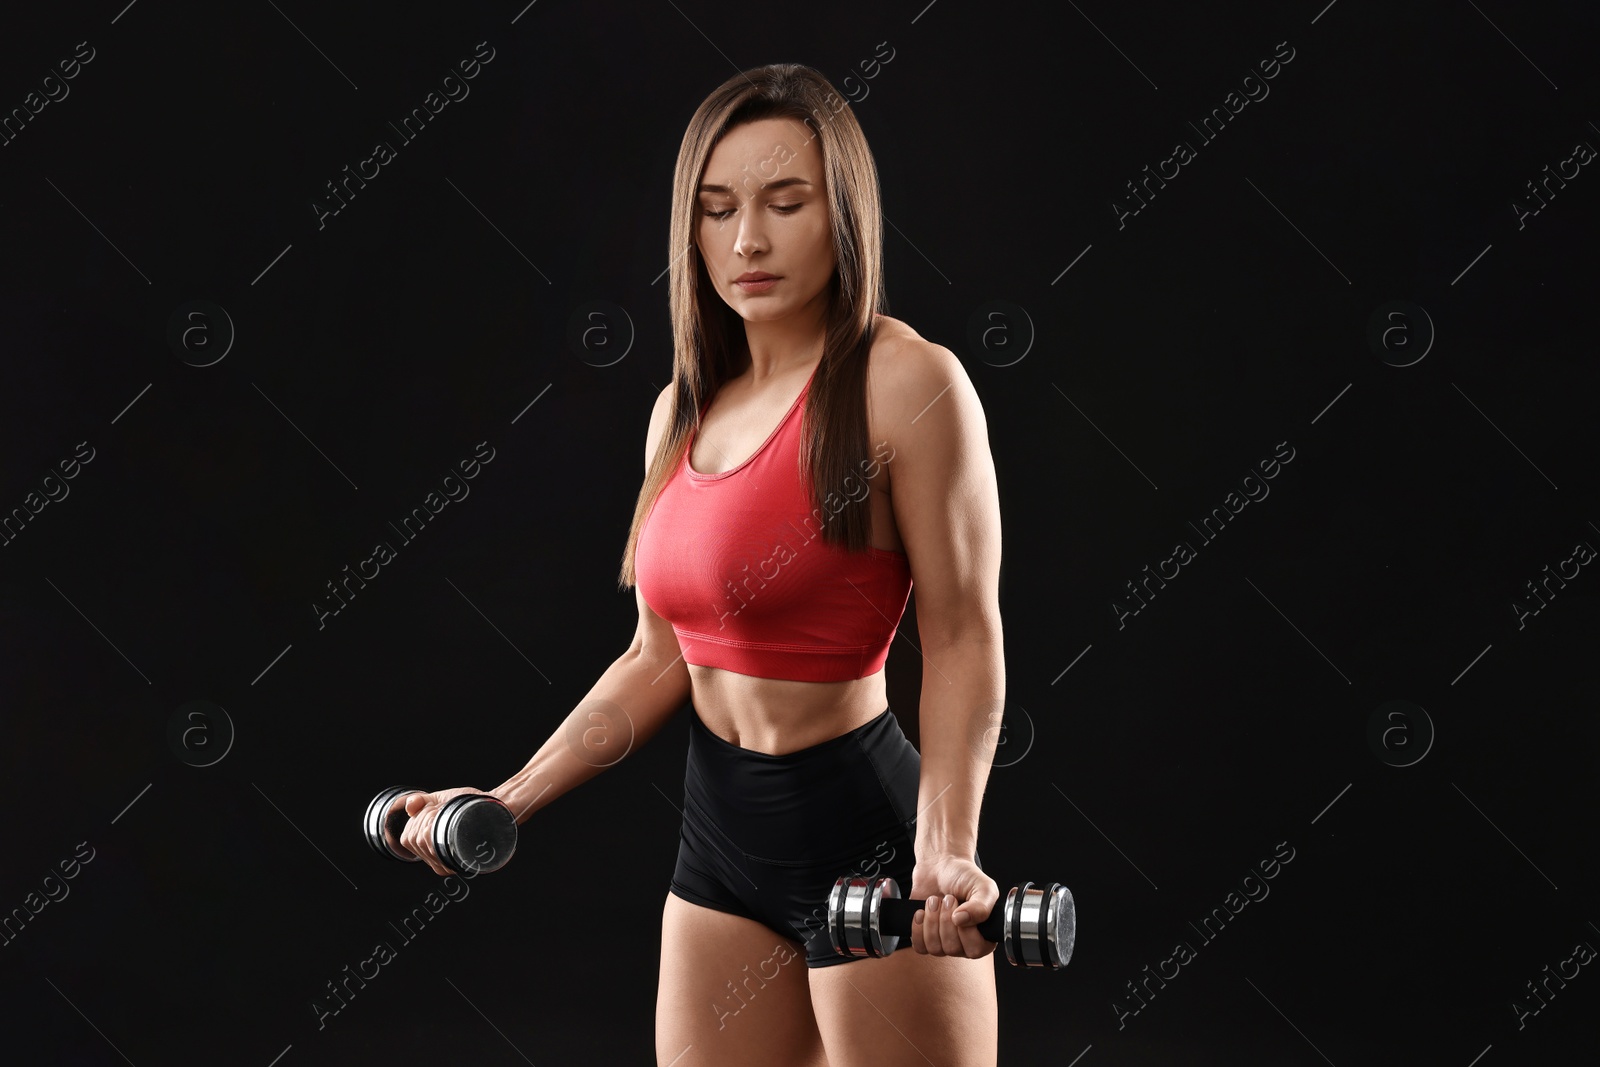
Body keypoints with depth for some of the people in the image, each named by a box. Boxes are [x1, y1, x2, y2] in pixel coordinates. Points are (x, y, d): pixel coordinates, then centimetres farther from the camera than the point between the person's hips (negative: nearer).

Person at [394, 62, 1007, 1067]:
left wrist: (947, 852, -25)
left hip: (867, 831, -7)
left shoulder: (904, 382, -12)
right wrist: (509, 800, 9)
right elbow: (659, 661, 14)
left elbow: (963, 640, -14)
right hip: (720, 834, 7)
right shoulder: (684, 411, 9)